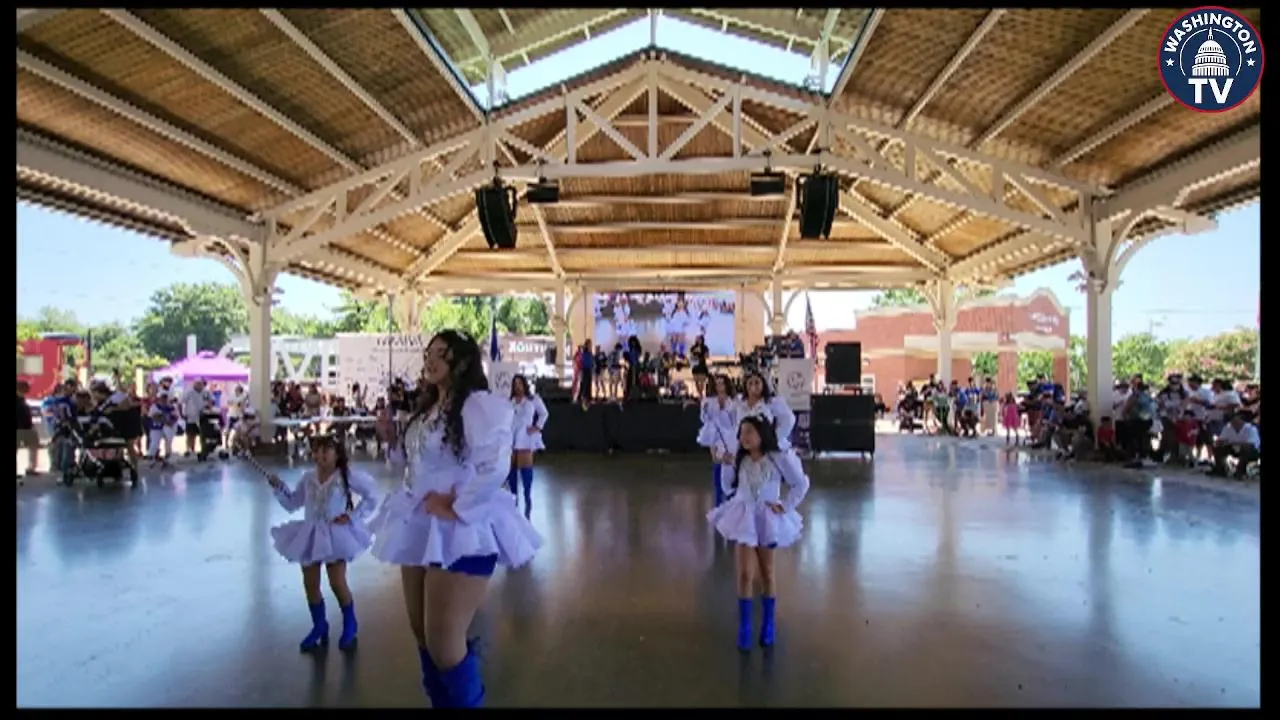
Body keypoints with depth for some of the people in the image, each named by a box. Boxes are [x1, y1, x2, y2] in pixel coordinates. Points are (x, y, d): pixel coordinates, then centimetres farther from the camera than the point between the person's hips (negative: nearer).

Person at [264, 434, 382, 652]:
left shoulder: (346, 475, -11)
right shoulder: (307, 478, 3)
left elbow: (372, 493, -8)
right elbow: (292, 504, 11)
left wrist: (352, 516, -11)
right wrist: (279, 488, -4)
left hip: (336, 535, -5)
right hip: (310, 535, 5)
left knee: (338, 584, -5)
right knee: (310, 584, 8)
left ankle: (349, 625, 18)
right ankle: (319, 627, 28)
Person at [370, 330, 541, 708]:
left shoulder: (480, 405, -16)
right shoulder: (427, 408, 14)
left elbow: (495, 468, -27)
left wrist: (456, 508, -20)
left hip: (460, 532, -9)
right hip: (421, 527, 9)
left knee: (443, 642, -4)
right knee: (421, 633, 17)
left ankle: (466, 700, 20)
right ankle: (440, 700, 35)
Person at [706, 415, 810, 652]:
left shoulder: (778, 459, -12)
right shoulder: (739, 460, -3)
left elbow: (801, 484, -4)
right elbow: (728, 486, 12)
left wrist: (785, 507, -6)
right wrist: (727, 464, -2)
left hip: (767, 519, -1)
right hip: (744, 518, 1)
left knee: (766, 573, 13)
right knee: (745, 574, -5)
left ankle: (768, 624, 28)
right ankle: (744, 628, 5)